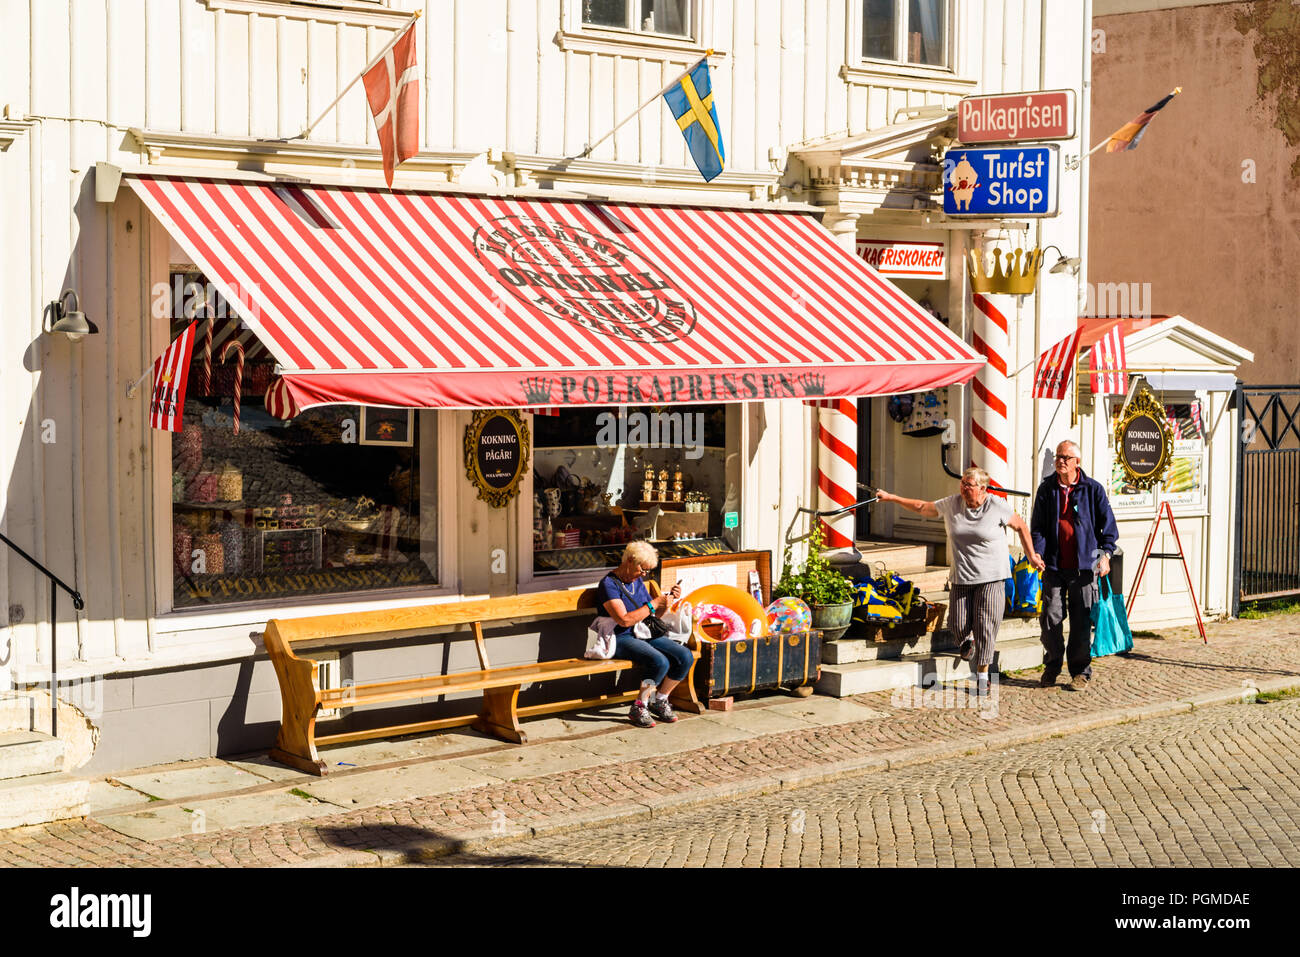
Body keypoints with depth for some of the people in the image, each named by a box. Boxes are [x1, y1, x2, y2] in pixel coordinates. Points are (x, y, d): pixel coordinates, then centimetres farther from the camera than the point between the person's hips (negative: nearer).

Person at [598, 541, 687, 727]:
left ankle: (659, 700, 3)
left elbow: (655, 614, 24)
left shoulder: (637, 581, 15)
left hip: (645, 635, 8)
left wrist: (669, 599, 5)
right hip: (622, 639, -8)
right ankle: (639, 708, -14)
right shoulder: (609, 584, -10)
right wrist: (654, 603, -18)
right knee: (660, 662, -33)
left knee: (685, 656, -13)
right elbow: (624, 620, -21)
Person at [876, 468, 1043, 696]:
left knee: (986, 626, -7)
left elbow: (1020, 526, 7)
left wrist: (1031, 556, 9)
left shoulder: (997, 506, -7)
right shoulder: (952, 504, 2)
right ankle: (968, 639, 38)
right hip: (961, 577, 3)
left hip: (991, 577, -3)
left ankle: (982, 676, 4)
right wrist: (891, 498, 12)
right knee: (958, 624, 0)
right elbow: (922, 507, 14)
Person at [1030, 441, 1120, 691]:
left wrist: (1106, 553, -9)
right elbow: (1037, 526, 7)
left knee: (1081, 620, 1)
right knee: (1050, 617, -1)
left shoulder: (1093, 489, 1)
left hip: (1083, 565, -2)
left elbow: (1108, 524, 3)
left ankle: (1081, 671, 14)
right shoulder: (1047, 489, 6)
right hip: (1054, 565, 2)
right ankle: (1052, 666, 17)